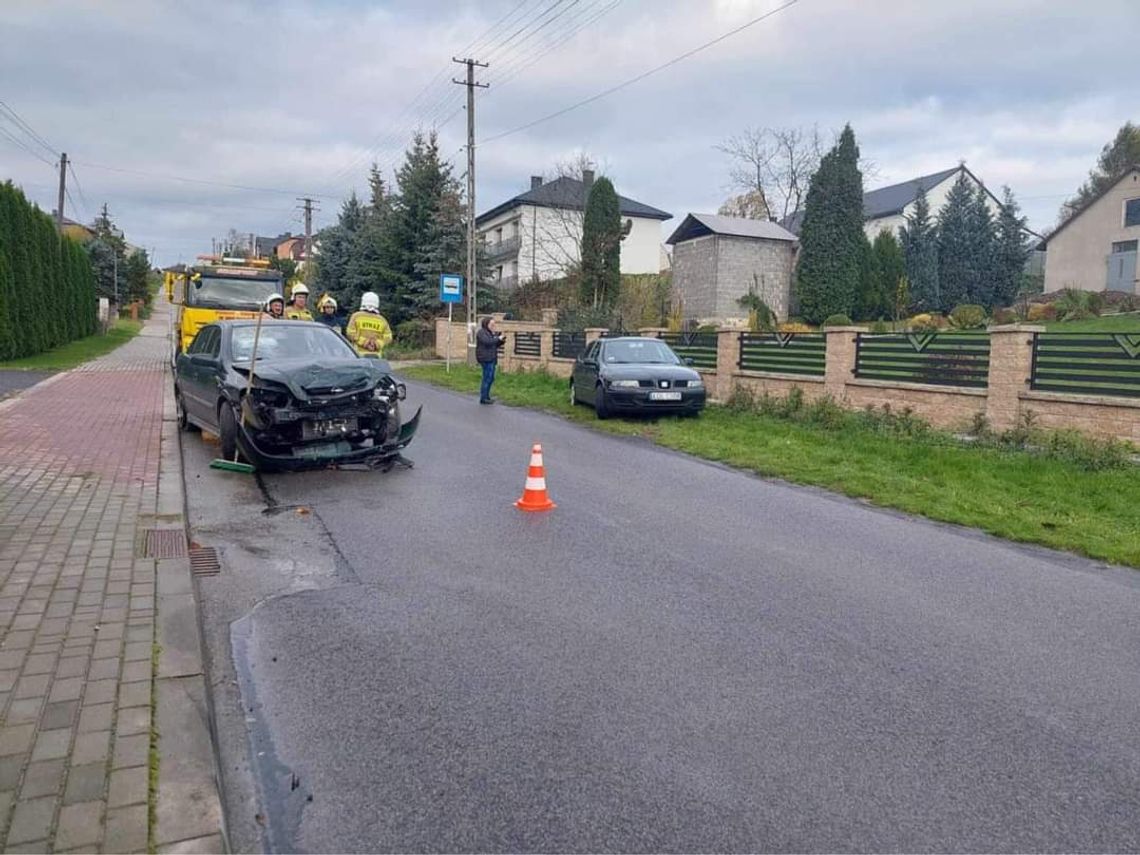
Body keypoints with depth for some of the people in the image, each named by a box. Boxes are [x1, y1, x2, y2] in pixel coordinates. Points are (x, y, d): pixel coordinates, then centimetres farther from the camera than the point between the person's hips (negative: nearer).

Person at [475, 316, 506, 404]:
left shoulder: (492, 333, 18)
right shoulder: (481, 332, -9)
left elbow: (495, 345, 21)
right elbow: (487, 342, -24)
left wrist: (502, 341, 3)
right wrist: (498, 338, -17)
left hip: (491, 358, 9)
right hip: (486, 358, -9)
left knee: (491, 378, 12)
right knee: (487, 378, -10)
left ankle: (486, 396, 21)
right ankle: (483, 398, -5)